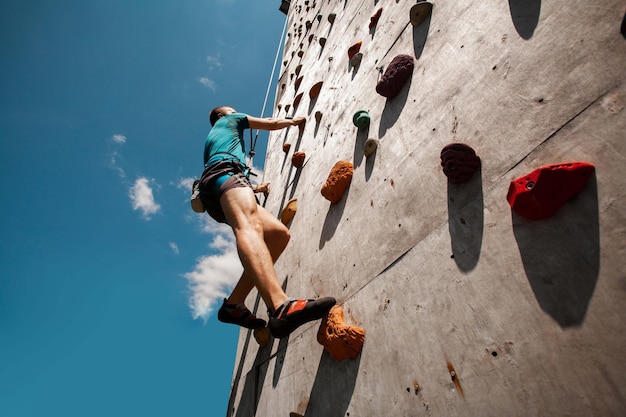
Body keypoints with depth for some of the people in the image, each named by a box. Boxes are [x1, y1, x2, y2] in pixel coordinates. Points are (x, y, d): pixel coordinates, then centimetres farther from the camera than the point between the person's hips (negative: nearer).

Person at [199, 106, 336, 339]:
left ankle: (234, 303, -16)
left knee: (279, 234, -6)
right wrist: (294, 121, 47)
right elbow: (272, 123, 29)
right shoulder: (228, 120, 28)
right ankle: (280, 307, -64)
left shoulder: (211, 139, 45)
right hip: (225, 171, -8)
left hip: (215, 198, 8)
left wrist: (254, 189, 57)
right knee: (249, 227, -37)